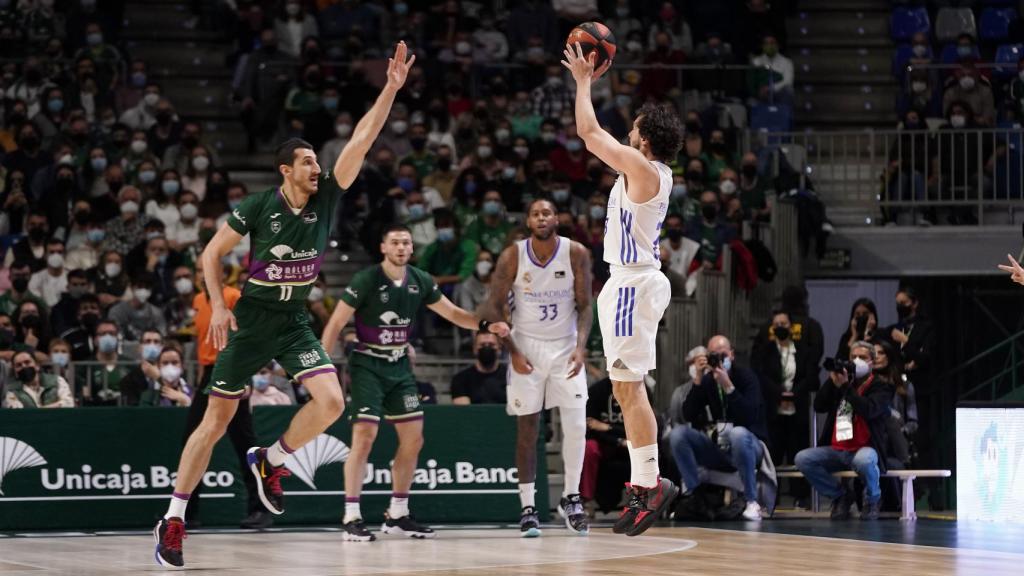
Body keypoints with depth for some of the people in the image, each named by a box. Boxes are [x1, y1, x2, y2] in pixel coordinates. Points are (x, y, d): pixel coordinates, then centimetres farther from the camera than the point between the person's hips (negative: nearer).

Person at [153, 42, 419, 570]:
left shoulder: (326, 198, -4)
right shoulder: (259, 206, -12)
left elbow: (361, 141, -11)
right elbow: (213, 252, -3)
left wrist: (392, 89, -19)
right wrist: (218, 307, -13)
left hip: (294, 323, 4)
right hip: (251, 321, -3)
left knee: (331, 401, -18)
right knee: (217, 419, -2)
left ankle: (270, 461, 7)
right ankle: (173, 519, 5)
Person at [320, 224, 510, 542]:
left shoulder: (420, 281, 2)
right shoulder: (366, 280, -15)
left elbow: (453, 313, 11)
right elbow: (336, 324, -12)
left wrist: (486, 325, -5)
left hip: (399, 366, 7)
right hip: (367, 365, -7)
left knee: (413, 438, 5)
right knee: (365, 435, -17)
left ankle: (397, 515, 17)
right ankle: (351, 518, -14)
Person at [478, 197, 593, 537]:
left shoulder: (576, 254, -8)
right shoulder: (512, 257, -10)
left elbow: (584, 306, -4)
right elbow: (494, 308, -4)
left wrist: (581, 347, -18)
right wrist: (513, 352, -12)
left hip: (565, 347, 1)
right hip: (527, 348, -1)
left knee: (576, 425, -9)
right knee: (527, 429, 0)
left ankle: (571, 498, 8)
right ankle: (527, 508, 6)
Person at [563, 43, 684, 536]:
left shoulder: (641, 167, -14)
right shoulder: (653, 171, 11)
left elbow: (588, 130, -13)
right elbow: (595, 135, 24)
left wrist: (583, 80, 0)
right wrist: (592, 81, 25)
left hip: (633, 284, -10)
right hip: (634, 280, 10)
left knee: (628, 387, -9)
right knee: (628, 388, 11)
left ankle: (651, 482, -10)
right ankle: (642, 485, 13)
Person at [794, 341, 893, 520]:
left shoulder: (881, 387, 1)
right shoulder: (841, 382, 16)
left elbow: (868, 410, -19)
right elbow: (819, 406, 5)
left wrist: (845, 386, -19)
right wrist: (832, 381, -4)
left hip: (864, 448, -5)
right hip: (837, 450, 5)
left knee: (864, 460, -40)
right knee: (802, 459, -18)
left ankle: (872, 499, -5)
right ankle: (840, 495, 2)